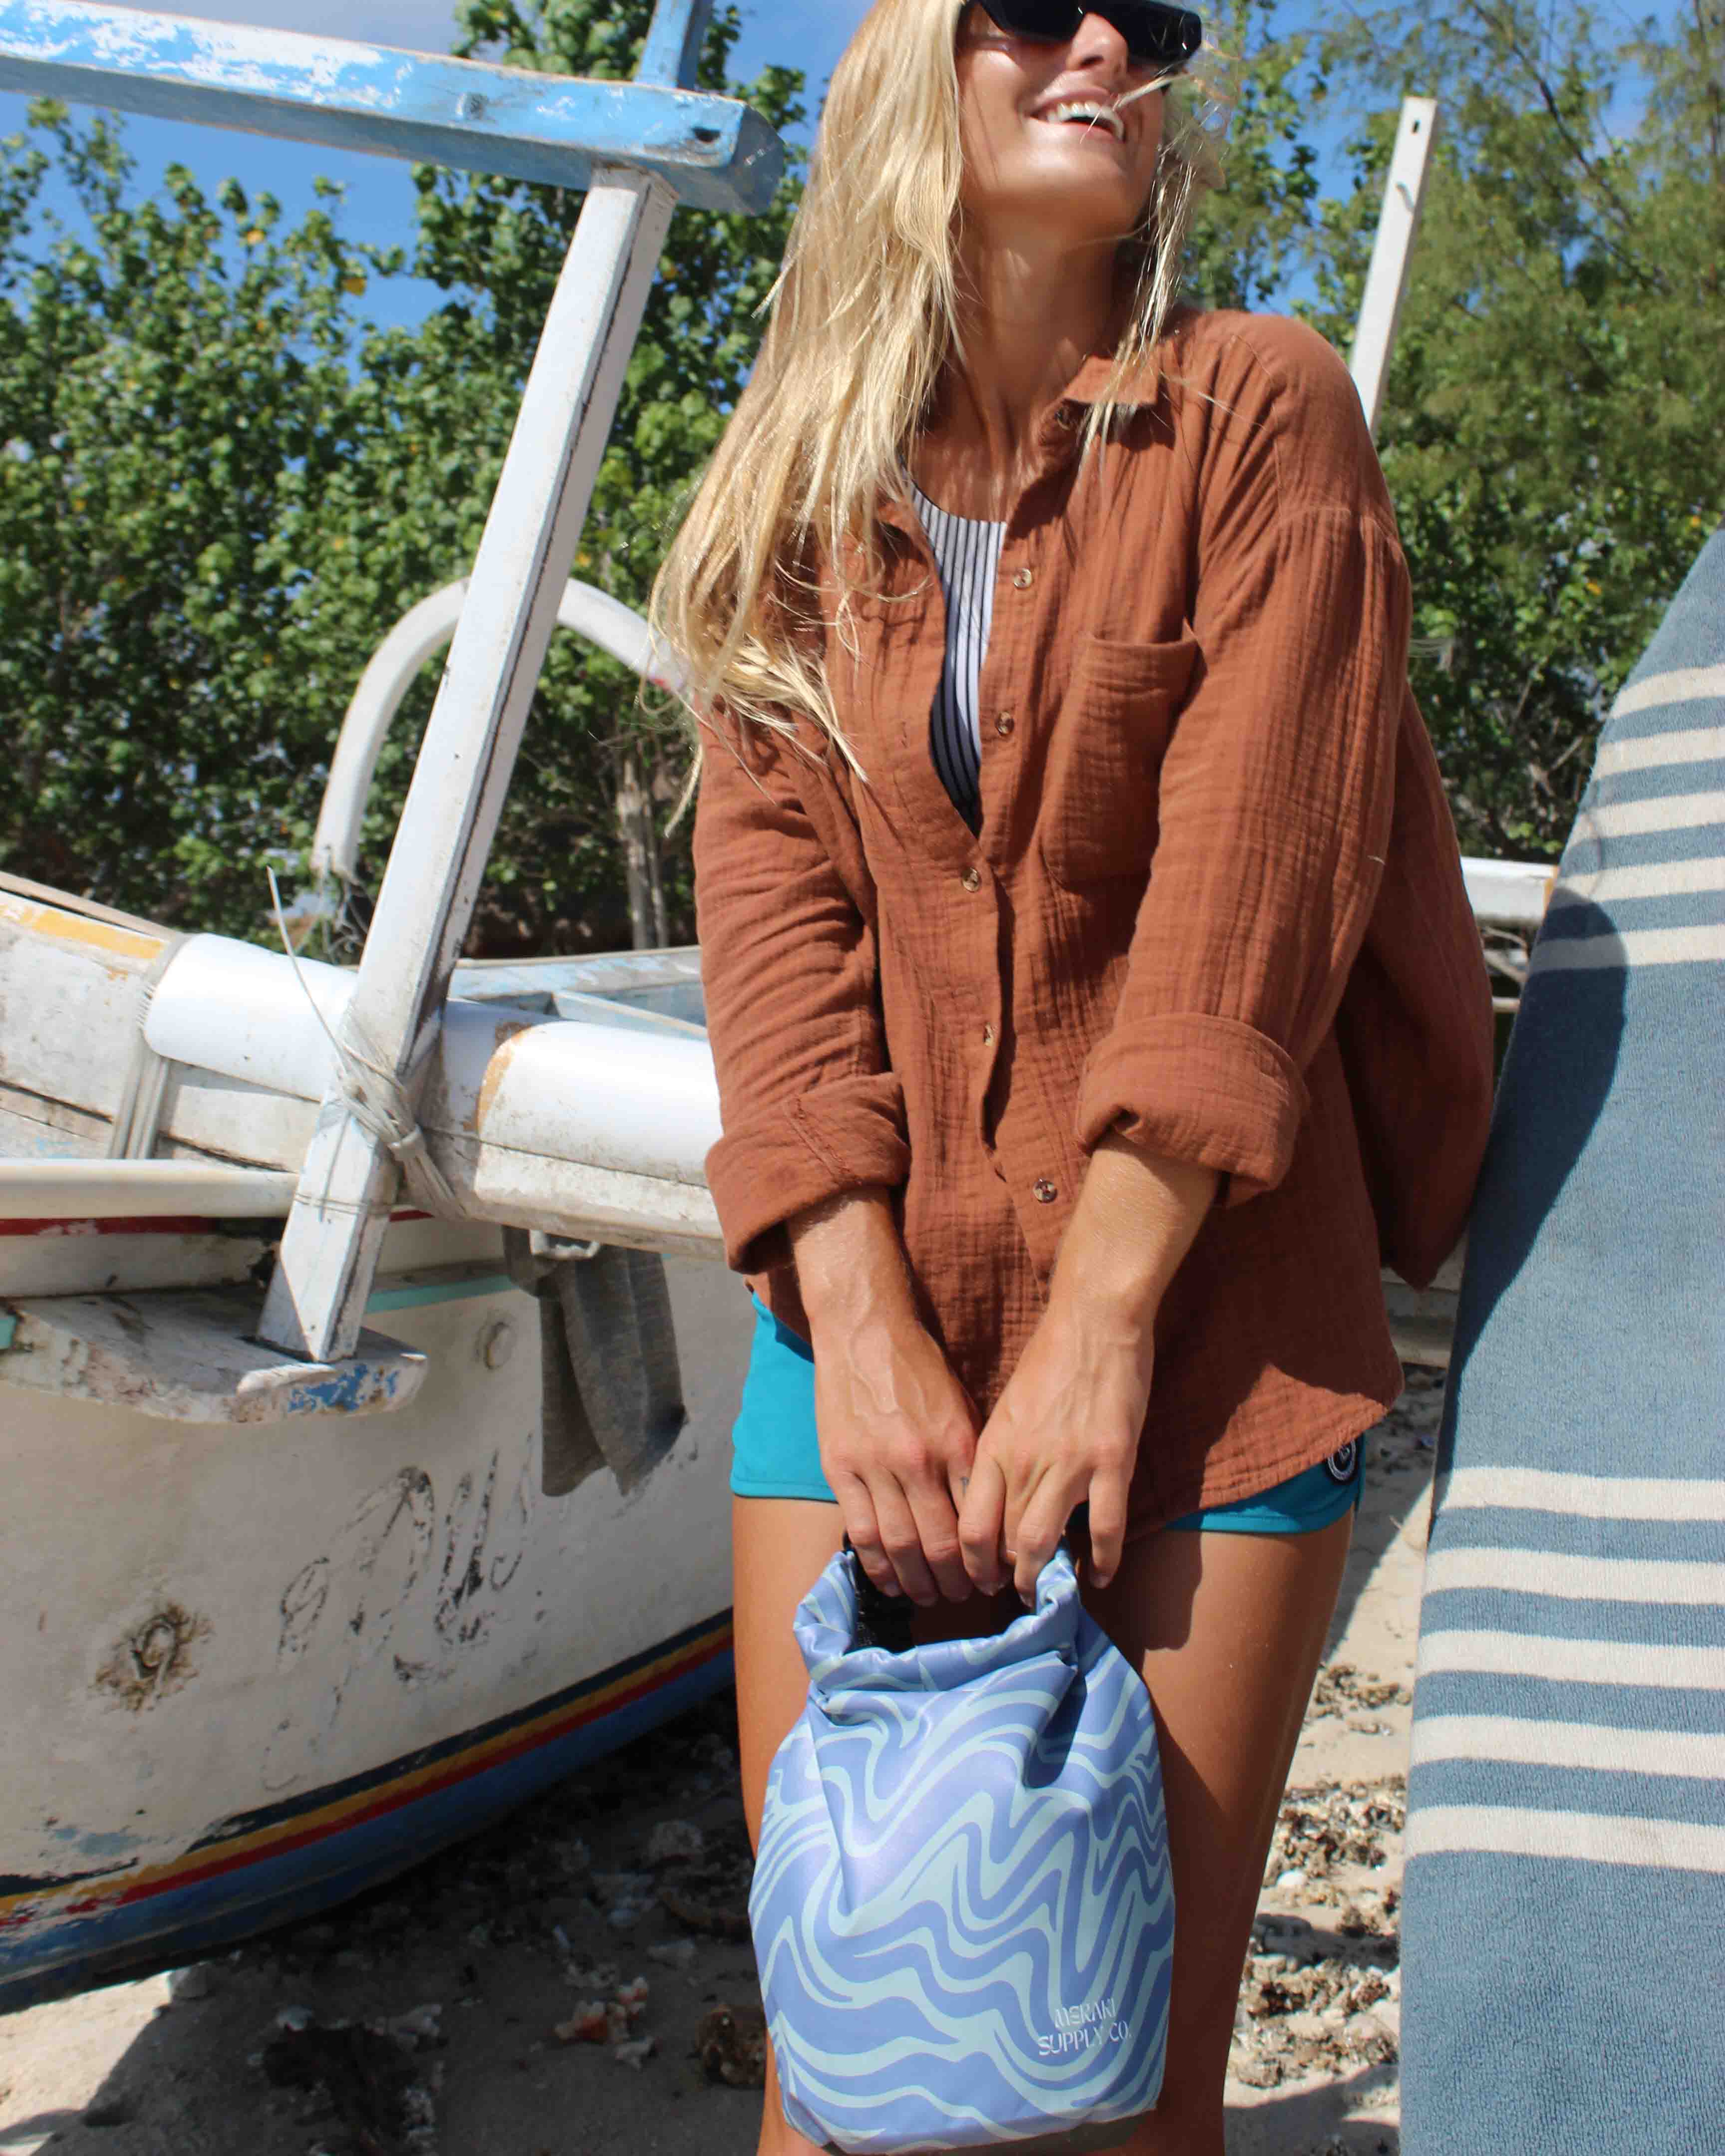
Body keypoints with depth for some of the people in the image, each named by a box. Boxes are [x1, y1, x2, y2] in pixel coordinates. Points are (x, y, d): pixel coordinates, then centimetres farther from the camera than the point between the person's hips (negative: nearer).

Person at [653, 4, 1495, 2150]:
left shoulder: (1258, 410, 2)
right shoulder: (800, 497, 11)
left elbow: (1249, 901, -8)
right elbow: (775, 911, 1)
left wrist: (1096, 1334, -14)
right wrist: (860, 1323, -12)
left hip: (1197, 1299, -2)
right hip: (877, 1297, 3)